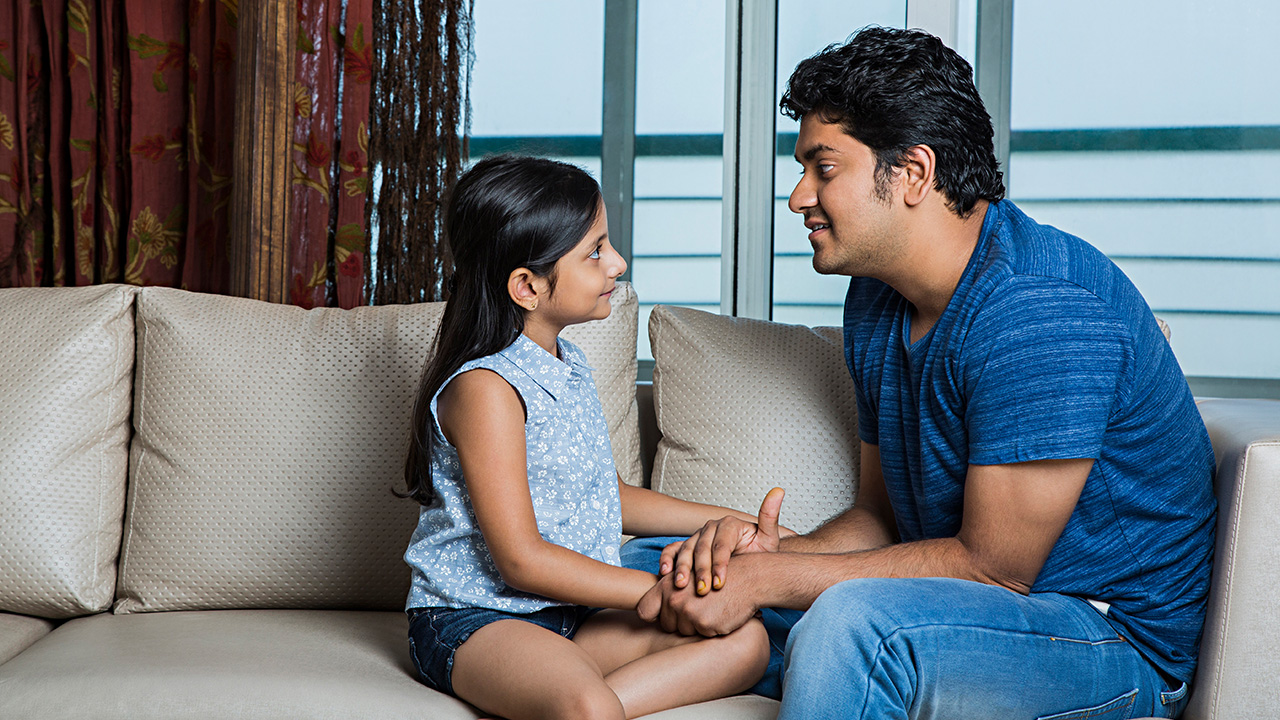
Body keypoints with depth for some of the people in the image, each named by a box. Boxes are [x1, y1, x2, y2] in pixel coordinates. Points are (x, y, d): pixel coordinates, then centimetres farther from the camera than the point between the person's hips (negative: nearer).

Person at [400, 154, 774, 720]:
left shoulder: (568, 366, 13)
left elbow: (609, 498, 25)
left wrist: (730, 520, 18)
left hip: (567, 615, 10)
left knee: (744, 640, -10)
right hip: (472, 619, -10)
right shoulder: (485, 387, -16)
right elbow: (521, 560, -19)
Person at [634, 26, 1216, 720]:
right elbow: (884, 516, 9)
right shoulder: (875, 299, 5)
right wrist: (772, 549, -12)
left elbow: (992, 565, -23)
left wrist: (766, 578, -22)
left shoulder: (1042, 309, -24)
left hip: (1119, 640, -8)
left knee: (851, 618, -36)